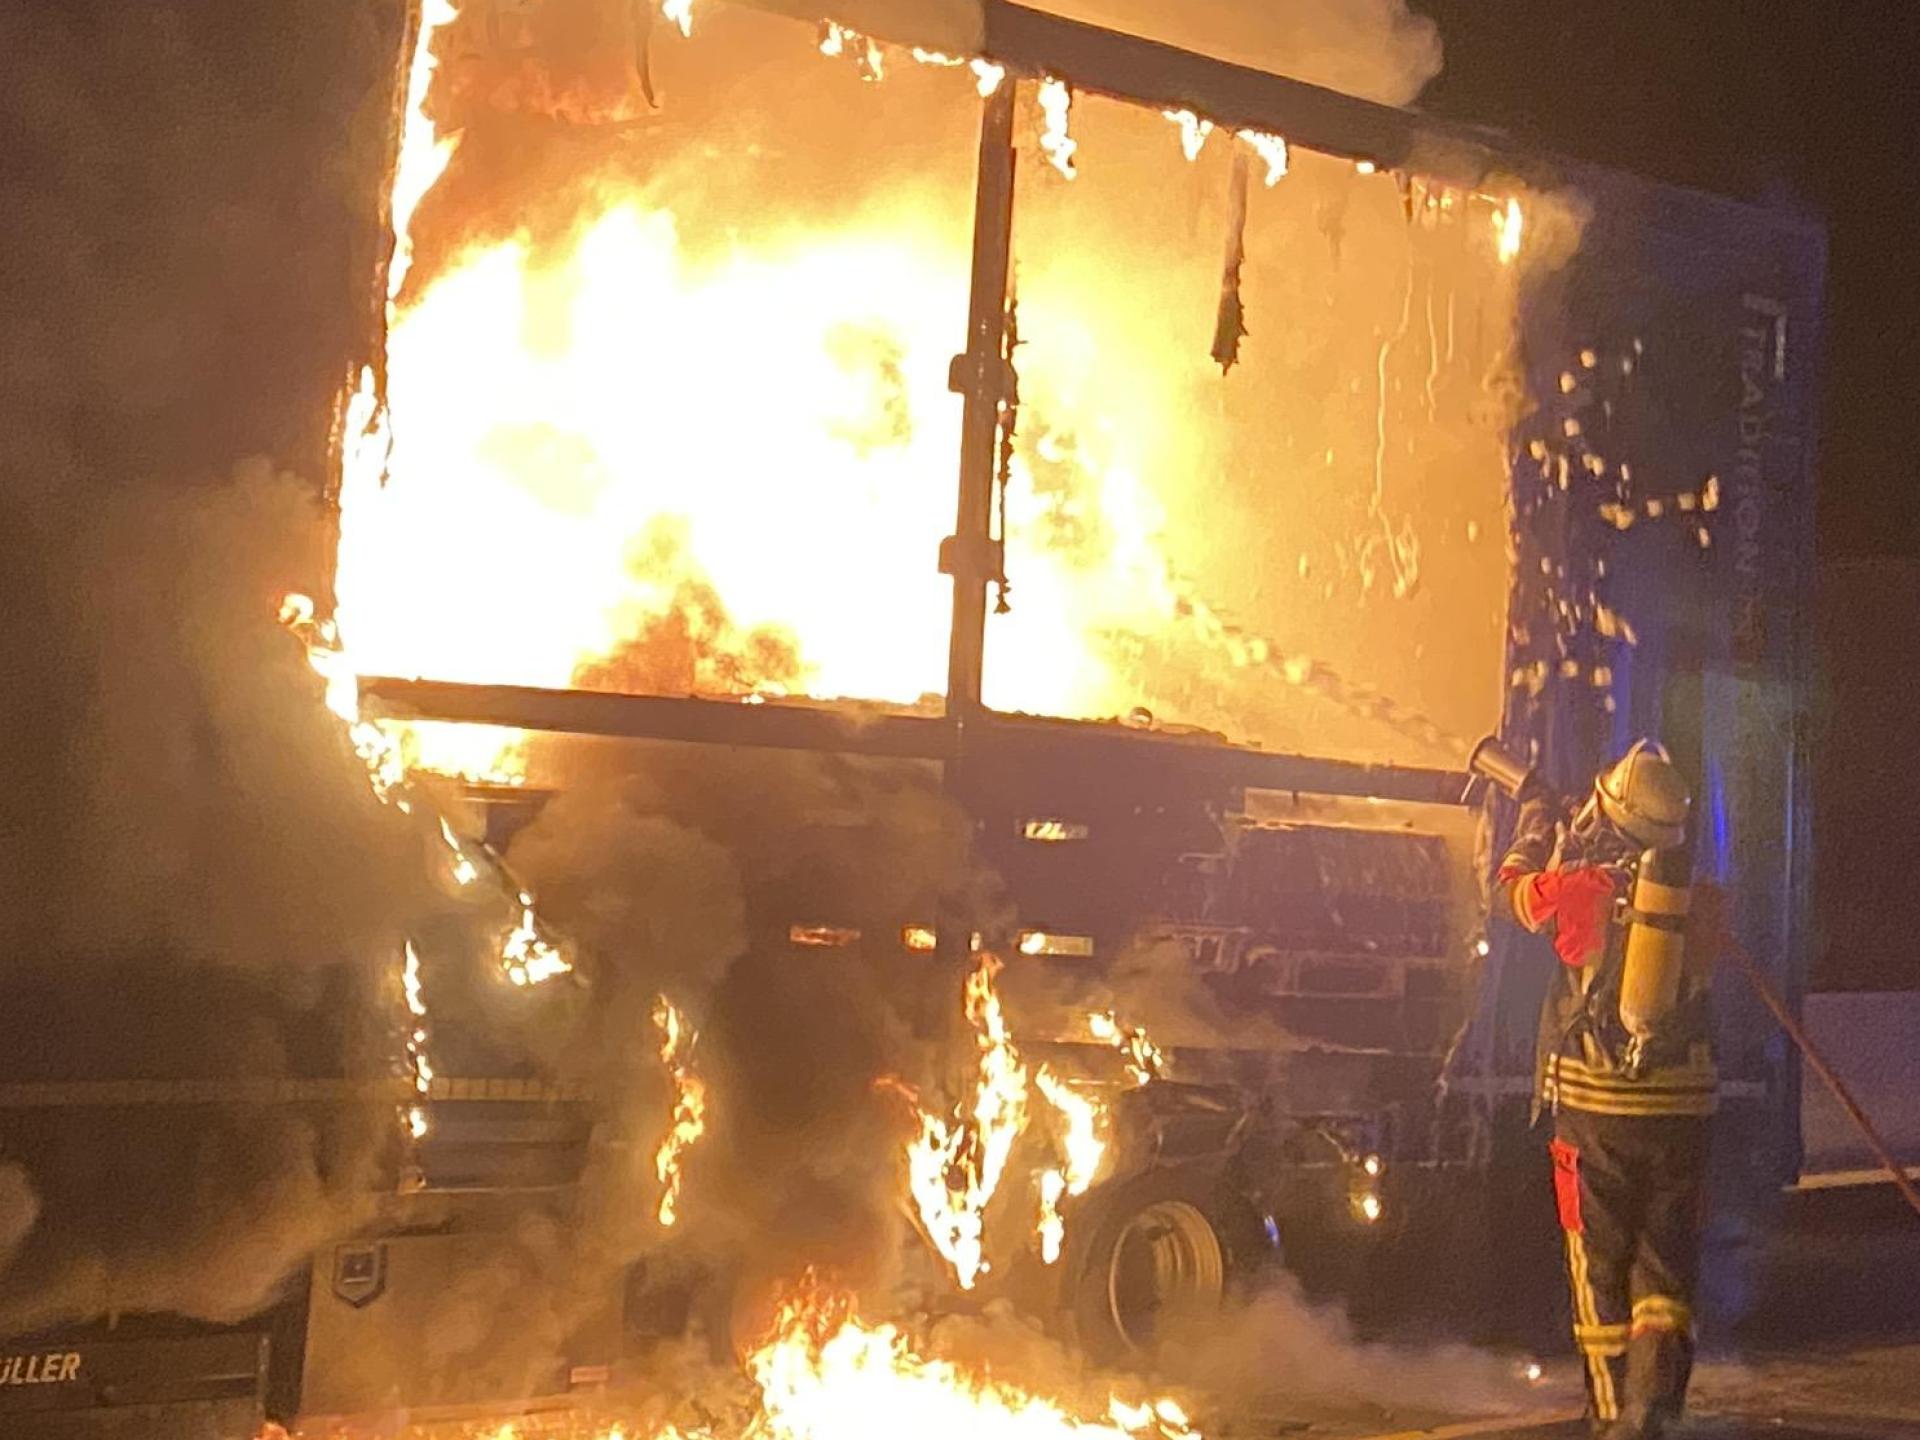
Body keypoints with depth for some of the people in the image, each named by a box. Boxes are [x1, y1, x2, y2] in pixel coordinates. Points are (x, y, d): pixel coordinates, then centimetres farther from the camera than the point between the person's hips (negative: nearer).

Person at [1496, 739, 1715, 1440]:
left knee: (1599, 1264, 11)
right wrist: (1580, 851, 31)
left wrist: (1537, 818, 29)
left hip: (1595, 1104, -2)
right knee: (1666, 1264, 11)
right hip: (1682, 1106, 2)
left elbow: (1516, 888, 11)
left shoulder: (1583, 888, -10)